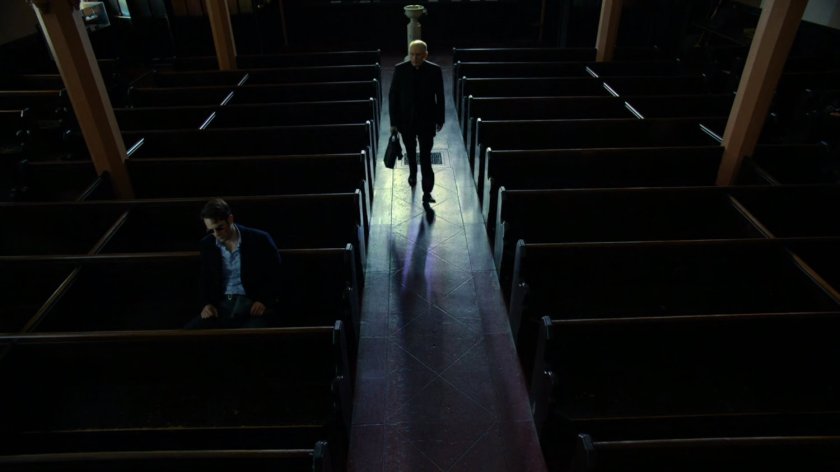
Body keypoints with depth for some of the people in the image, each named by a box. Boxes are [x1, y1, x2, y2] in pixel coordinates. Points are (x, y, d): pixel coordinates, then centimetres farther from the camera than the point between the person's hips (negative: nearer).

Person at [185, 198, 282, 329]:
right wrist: (207, 303, 1)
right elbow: (206, 279, 19)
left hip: (253, 305, -4)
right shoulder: (207, 244, 7)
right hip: (222, 305, 4)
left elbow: (276, 275, 1)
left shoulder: (259, 240, -5)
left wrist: (264, 301, -12)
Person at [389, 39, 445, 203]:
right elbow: (393, 96, -5)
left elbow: (440, 96, -1)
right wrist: (393, 122, -7)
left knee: (426, 156, -5)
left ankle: (427, 192, 0)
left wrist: (440, 119, 4)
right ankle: (413, 172, 49)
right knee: (410, 151, 21)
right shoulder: (400, 69, -10)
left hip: (426, 120, -1)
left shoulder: (435, 70, -10)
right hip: (406, 120, 2)